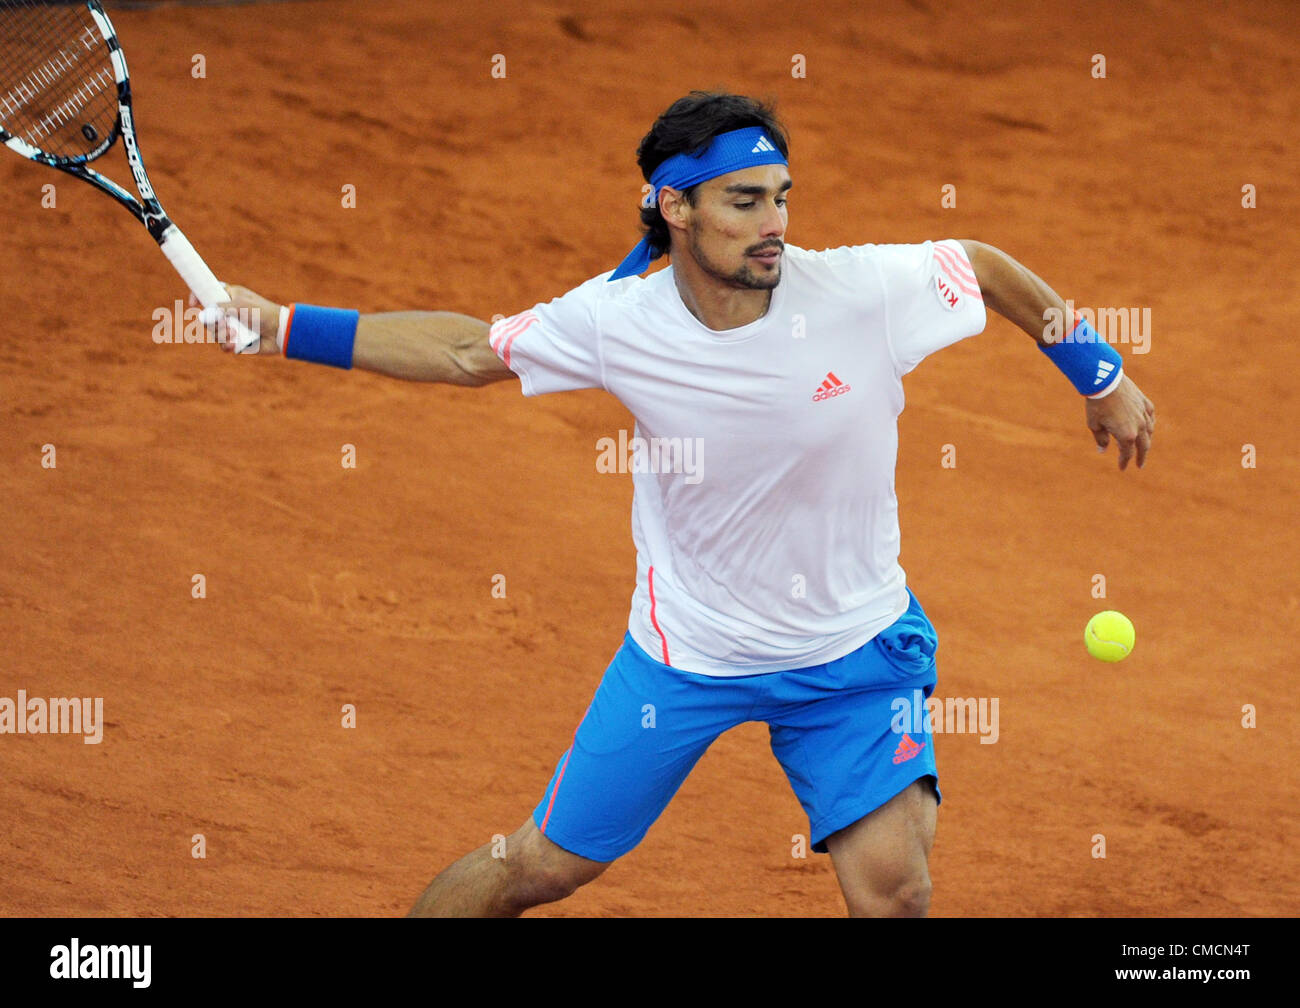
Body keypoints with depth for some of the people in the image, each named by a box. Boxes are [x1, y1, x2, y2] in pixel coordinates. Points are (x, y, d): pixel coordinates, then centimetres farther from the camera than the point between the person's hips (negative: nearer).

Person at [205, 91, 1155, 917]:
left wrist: (1103, 376, 8)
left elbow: (984, 264, -1)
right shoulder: (616, 321, -17)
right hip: (686, 647, 1)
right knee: (542, 867, 6)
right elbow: (467, 349, -3)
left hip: (854, 651, 0)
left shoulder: (865, 288, -20)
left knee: (892, 884, -17)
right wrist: (281, 326, -7)